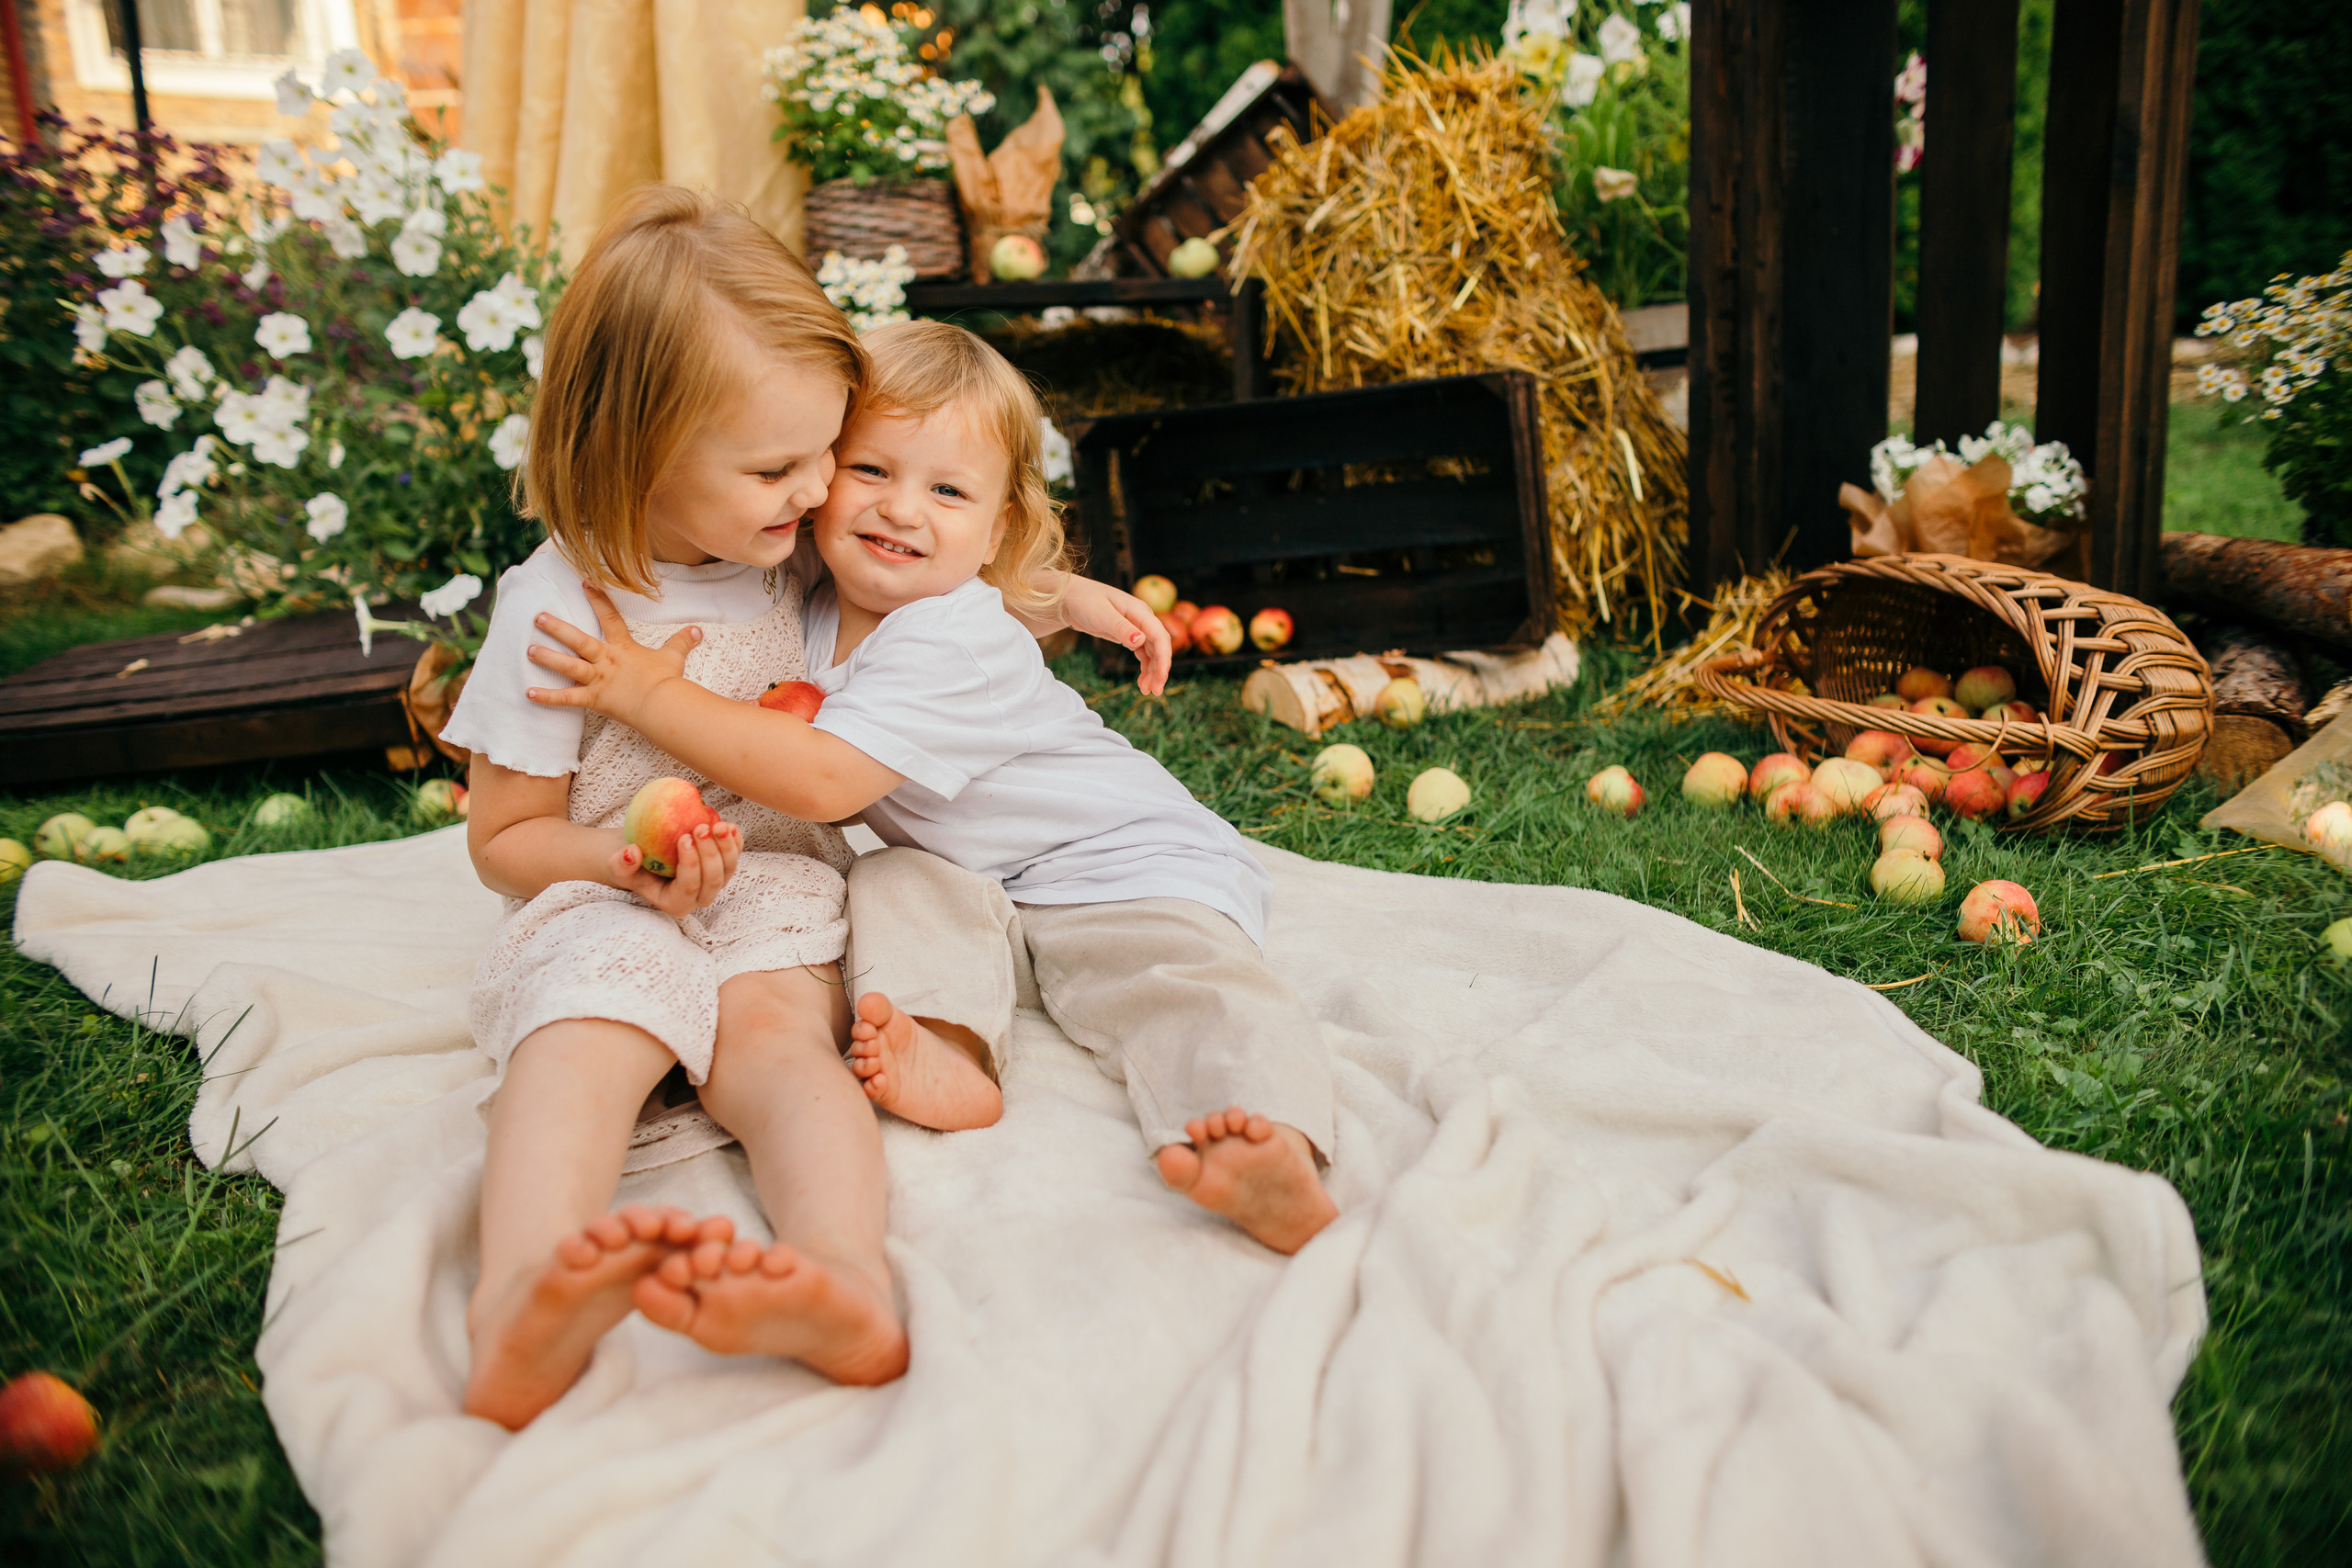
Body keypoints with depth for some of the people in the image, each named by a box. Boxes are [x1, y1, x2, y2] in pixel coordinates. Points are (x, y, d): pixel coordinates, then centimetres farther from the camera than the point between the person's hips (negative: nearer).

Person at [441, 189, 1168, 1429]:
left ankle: (844, 1278, -60)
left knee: (776, 1037, -31)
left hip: (776, 904, 2)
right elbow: (503, 837, 0)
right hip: (610, 911, -2)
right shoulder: (557, 611, -8)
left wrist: (1057, 593, 13)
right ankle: (524, 1299, -60)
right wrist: (624, 855, -20)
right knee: (583, 1038, -36)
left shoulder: (790, 552, 6)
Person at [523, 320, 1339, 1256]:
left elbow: (823, 782, -32)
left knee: (1179, 981, -31)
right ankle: (945, 1048, -31)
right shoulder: (817, 615, -1)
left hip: (1129, 866, -8)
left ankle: (1267, 1149, -52)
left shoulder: (955, 644, -26)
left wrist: (651, 694, -28)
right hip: (979, 891, 8)